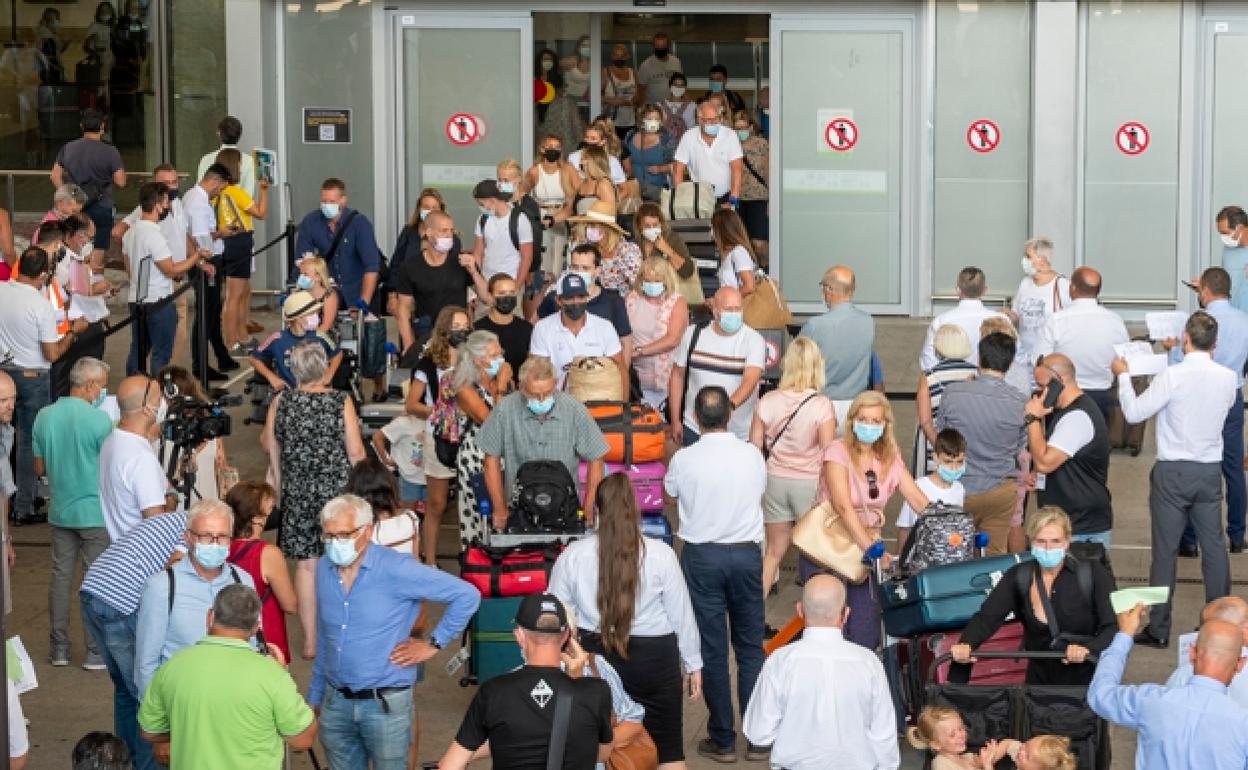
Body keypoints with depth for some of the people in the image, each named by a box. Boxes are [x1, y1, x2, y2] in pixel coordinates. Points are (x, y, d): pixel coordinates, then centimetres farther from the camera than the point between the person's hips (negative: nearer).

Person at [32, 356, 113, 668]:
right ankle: (95, 651, 7)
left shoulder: (44, 416, 0)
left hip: (60, 511, 5)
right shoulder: (98, 420, -17)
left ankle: (59, 648, 17)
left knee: (60, 577, 13)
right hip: (95, 512, -5)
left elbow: (39, 468, 9)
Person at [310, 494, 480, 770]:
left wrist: (433, 643, -8)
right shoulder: (324, 569, 3)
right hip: (335, 702, 5)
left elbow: (467, 595, -13)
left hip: (385, 703, -5)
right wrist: (315, 695, 18)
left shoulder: (395, 569, -15)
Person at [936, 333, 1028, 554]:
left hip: (960, 488, 0)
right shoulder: (1020, 403, -12)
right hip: (1000, 490, 0)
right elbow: (1021, 450, 1)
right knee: (995, 555, 13)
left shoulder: (952, 393, -14)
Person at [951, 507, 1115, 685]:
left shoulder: (1092, 573, -8)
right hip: (1041, 679, 2)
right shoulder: (1019, 576, -1)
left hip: (1087, 678, -2)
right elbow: (986, 617, -11)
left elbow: (1114, 625, -14)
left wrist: (1089, 649, -34)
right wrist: (966, 644, -32)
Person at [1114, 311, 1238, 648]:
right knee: (1214, 546, 12)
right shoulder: (1228, 378, -4)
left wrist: (1123, 376, 2)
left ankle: (1158, 629, 7)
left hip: (1173, 472, -4)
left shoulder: (1172, 376, -18)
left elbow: (1133, 413, -13)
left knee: (1165, 549, 2)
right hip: (1210, 471, 4)